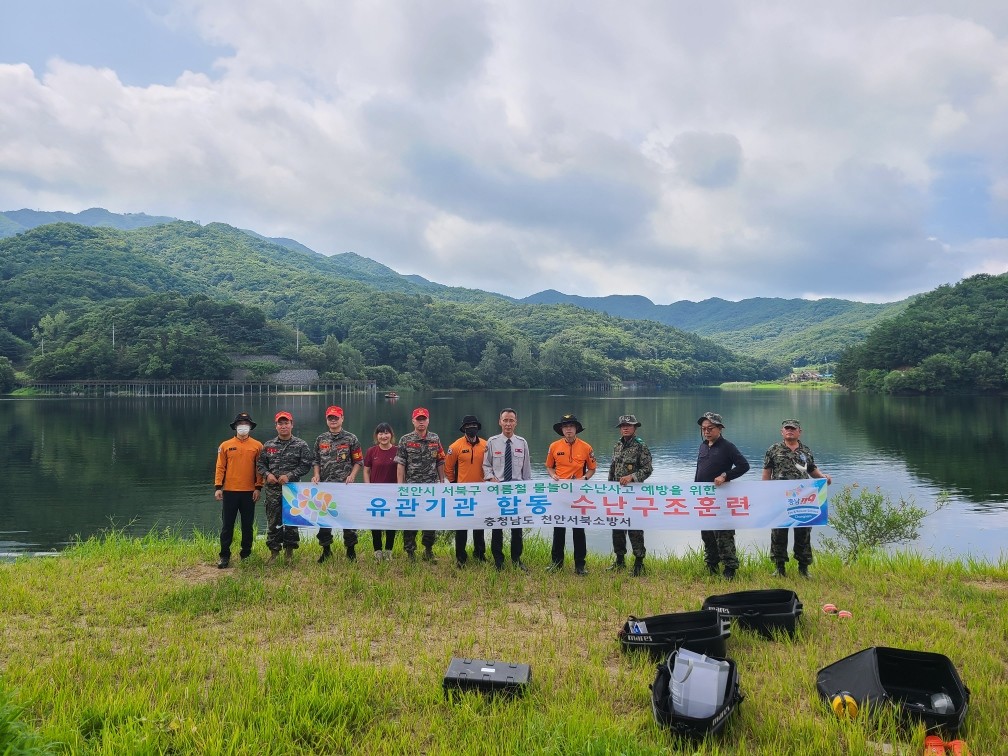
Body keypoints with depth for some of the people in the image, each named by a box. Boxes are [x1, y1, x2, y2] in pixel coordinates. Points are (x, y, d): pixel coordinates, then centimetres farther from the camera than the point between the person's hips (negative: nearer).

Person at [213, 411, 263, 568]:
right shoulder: (225, 445, 4)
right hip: (229, 491, 0)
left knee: (248, 525, 8)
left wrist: (258, 487, -4)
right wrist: (218, 487, -5)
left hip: (249, 492, 0)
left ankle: (246, 554, 20)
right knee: (227, 525, 4)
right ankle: (225, 556, 12)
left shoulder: (257, 446, 3)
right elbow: (220, 467, 3)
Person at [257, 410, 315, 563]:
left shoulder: (301, 445, -1)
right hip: (272, 490, 2)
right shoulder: (268, 445, 8)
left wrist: (289, 476, -14)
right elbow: (260, 463, 12)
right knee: (273, 522, 6)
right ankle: (274, 551, 17)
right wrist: (267, 474, -7)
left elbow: (306, 464, -6)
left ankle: (289, 551, 18)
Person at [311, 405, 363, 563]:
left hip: (345, 485, -3)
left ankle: (351, 549, 13)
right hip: (324, 485, 3)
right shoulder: (321, 439, 11)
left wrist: (352, 476, -11)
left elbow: (358, 461, 2)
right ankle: (326, 550, 21)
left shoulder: (351, 439, 1)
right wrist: (316, 475, 1)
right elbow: (316, 460, 16)